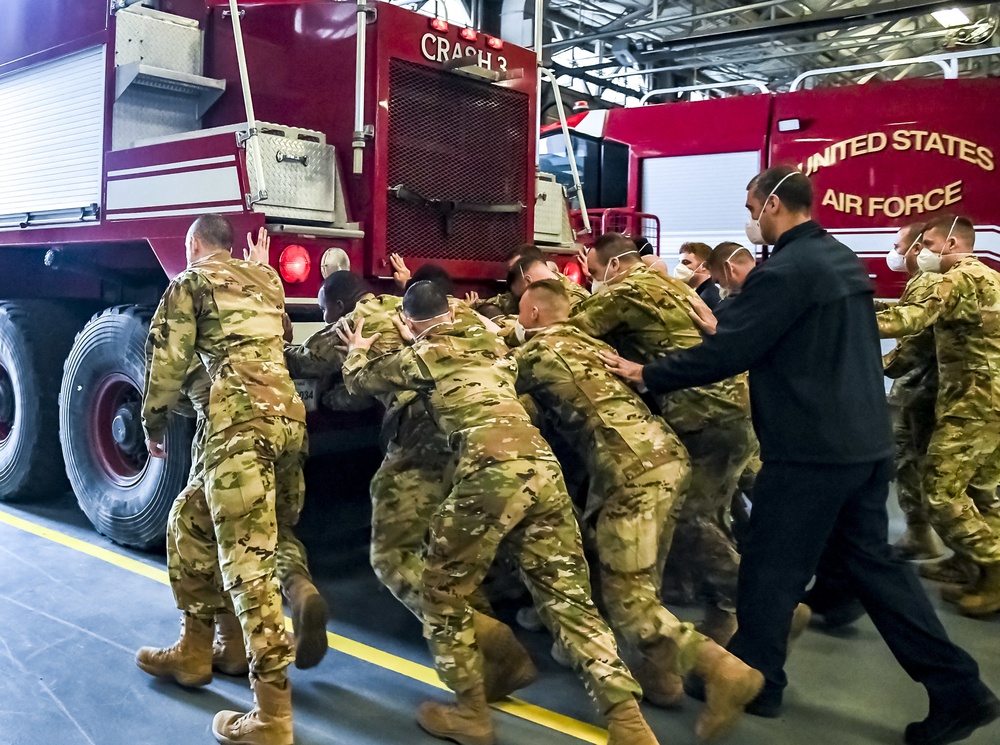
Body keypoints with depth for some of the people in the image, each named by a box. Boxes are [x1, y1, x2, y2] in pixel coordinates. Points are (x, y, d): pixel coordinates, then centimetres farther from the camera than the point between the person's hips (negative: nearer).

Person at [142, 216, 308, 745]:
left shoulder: (191, 283, 8)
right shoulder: (267, 279, 25)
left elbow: (168, 357, 4)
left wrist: (153, 423, 14)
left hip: (239, 423, -7)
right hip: (289, 417, 7)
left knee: (247, 558, -8)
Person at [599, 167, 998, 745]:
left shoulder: (786, 270, -16)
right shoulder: (844, 260, 14)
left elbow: (727, 353, -18)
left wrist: (648, 374, -7)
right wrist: (721, 326, 26)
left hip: (812, 447, -9)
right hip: (866, 440, 9)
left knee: (771, 568, 6)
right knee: (873, 560, 16)